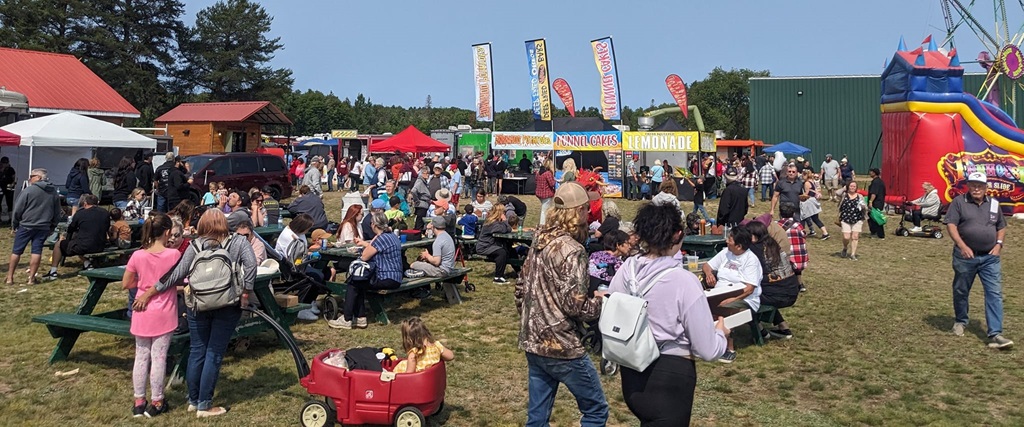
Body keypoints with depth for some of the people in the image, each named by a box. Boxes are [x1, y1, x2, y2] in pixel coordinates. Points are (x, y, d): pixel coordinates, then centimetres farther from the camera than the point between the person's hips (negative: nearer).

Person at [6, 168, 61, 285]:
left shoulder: (28, 190, -9)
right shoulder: (54, 192, 7)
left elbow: (17, 210, -6)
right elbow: (57, 213, 13)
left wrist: (14, 225, 5)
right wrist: (52, 227, 19)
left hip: (26, 226, -3)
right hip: (43, 227, 3)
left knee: (16, 251, 7)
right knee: (37, 251, 4)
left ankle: (10, 277, 12)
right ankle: (31, 278, 4)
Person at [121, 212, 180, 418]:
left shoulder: (137, 256, -6)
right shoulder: (174, 254, -12)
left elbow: (126, 284, 3)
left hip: (142, 313, 3)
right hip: (164, 314, -3)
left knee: (141, 357, 12)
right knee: (159, 357, 4)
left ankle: (139, 401, 21)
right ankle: (156, 403, 13)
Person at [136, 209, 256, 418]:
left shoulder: (195, 245, 1)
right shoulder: (238, 242, 0)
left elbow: (177, 274, -3)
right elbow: (251, 264, -16)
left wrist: (147, 294, 3)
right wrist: (245, 293, -9)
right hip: (227, 307, -2)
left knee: (197, 352, 13)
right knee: (214, 354, 4)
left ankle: (193, 400, 26)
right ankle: (204, 405, 9)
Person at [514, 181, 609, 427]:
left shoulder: (540, 240, 7)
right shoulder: (571, 250, -18)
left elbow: (521, 287, 14)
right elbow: (575, 305, -22)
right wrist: (601, 301, -5)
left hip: (532, 342, 8)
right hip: (561, 346, -8)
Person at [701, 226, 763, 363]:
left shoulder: (751, 259, -9)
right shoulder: (725, 252, 12)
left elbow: (749, 289, -16)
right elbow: (707, 265, 21)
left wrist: (731, 299, -27)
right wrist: (708, 273, -3)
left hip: (743, 299, -6)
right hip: (720, 295, 6)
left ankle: (730, 350, -22)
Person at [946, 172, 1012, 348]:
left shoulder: (994, 204, 10)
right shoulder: (959, 202, -3)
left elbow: (1001, 227, 19)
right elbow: (951, 225, -10)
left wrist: (999, 244, 2)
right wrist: (962, 246, -20)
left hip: (990, 257, 3)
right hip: (965, 255, -2)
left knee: (995, 294, -6)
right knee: (961, 291, 12)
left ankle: (995, 334, -7)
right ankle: (960, 321, 35)